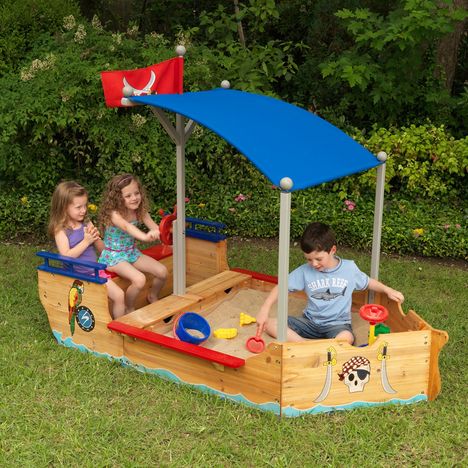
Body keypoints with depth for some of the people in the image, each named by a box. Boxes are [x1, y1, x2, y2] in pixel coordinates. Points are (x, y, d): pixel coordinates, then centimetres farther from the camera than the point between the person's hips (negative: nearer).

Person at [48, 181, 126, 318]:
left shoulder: (87, 224, 4)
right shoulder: (61, 230, -10)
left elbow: (102, 249, 9)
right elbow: (66, 256, -21)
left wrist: (95, 237, -11)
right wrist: (86, 241, -22)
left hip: (95, 271, 5)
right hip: (76, 276, -5)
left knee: (119, 295, -6)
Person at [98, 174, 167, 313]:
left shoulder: (140, 211, -6)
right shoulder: (114, 214, -26)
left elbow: (155, 228, -18)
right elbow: (127, 226, -47)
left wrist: (158, 233, -43)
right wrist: (144, 236, -66)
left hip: (132, 252, 7)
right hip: (113, 257, -7)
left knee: (162, 271, -3)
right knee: (139, 279, -28)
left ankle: (152, 297, 28)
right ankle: (129, 311, -1)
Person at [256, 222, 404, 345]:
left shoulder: (349, 268, -3)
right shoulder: (305, 271, -4)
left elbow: (367, 282, 15)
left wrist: (388, 290, 2)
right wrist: (264, 309, -15)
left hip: (337, 324, -2)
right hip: (310, 322, 2)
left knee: (346, 337, -39)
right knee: (270, 324, -18)